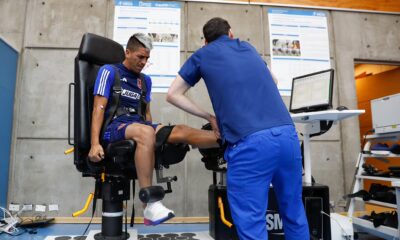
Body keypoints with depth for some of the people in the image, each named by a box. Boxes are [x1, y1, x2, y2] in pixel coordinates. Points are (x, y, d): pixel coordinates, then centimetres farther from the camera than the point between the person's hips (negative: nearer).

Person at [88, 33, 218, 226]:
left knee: (179, 131, -20)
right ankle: (149, 206, -42)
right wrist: (95, 144, -17)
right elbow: (99, 108, -6)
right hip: (113, 127, -5)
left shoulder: (145, 80, 19)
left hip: (138, 126, 5)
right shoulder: (109, 71, 4)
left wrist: (156, 135, 11)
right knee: (145, 132, -38)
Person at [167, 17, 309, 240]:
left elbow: (173, 94, 18)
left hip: (249, 143, -5)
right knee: (294, 214, 19)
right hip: (287, 134, 6)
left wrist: (209, 117, 19)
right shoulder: (248, 48, 26)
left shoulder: (203, 55, 15)